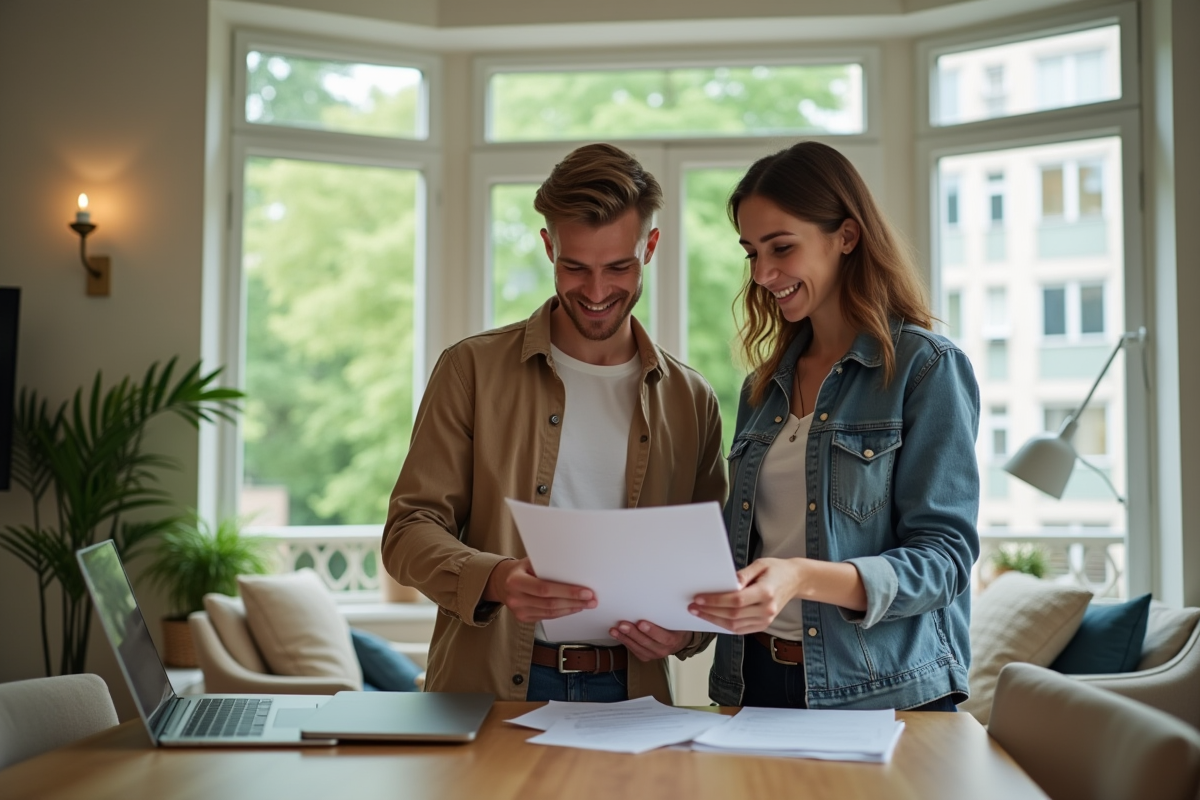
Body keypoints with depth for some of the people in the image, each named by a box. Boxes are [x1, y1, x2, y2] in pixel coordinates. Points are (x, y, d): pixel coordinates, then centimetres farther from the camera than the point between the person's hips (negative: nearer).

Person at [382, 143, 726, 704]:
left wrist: (684, 630, -4)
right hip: (486, 687, -2)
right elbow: (409, 530, 1)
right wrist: (494, 579, -19)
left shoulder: (691, 401, 11)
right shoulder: (472, 369, 5)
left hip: (628, 693, 2)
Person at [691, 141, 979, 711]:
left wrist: (804, 578, -30)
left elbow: (944, 556, -15)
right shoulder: (764, 387, 11)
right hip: (757, 684, 5)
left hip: (885, 695, -5)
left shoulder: (926, 368, -8)